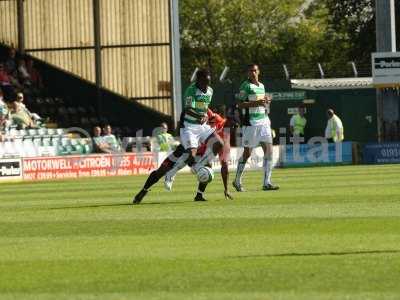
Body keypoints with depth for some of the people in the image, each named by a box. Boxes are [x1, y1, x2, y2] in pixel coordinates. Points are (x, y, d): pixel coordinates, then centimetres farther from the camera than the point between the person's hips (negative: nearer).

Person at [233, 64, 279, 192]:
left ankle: (266, 182, -4)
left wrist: (267, 101, 6)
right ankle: (237, 181, 14)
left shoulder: (261, 86, 16)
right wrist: (256, 102, -21)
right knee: (247, 153, -1)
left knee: (269, 150, -4)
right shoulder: (246, 85, -6)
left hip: (263, 121, 6)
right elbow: (240, 104, -13)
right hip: (250, 122, -6)